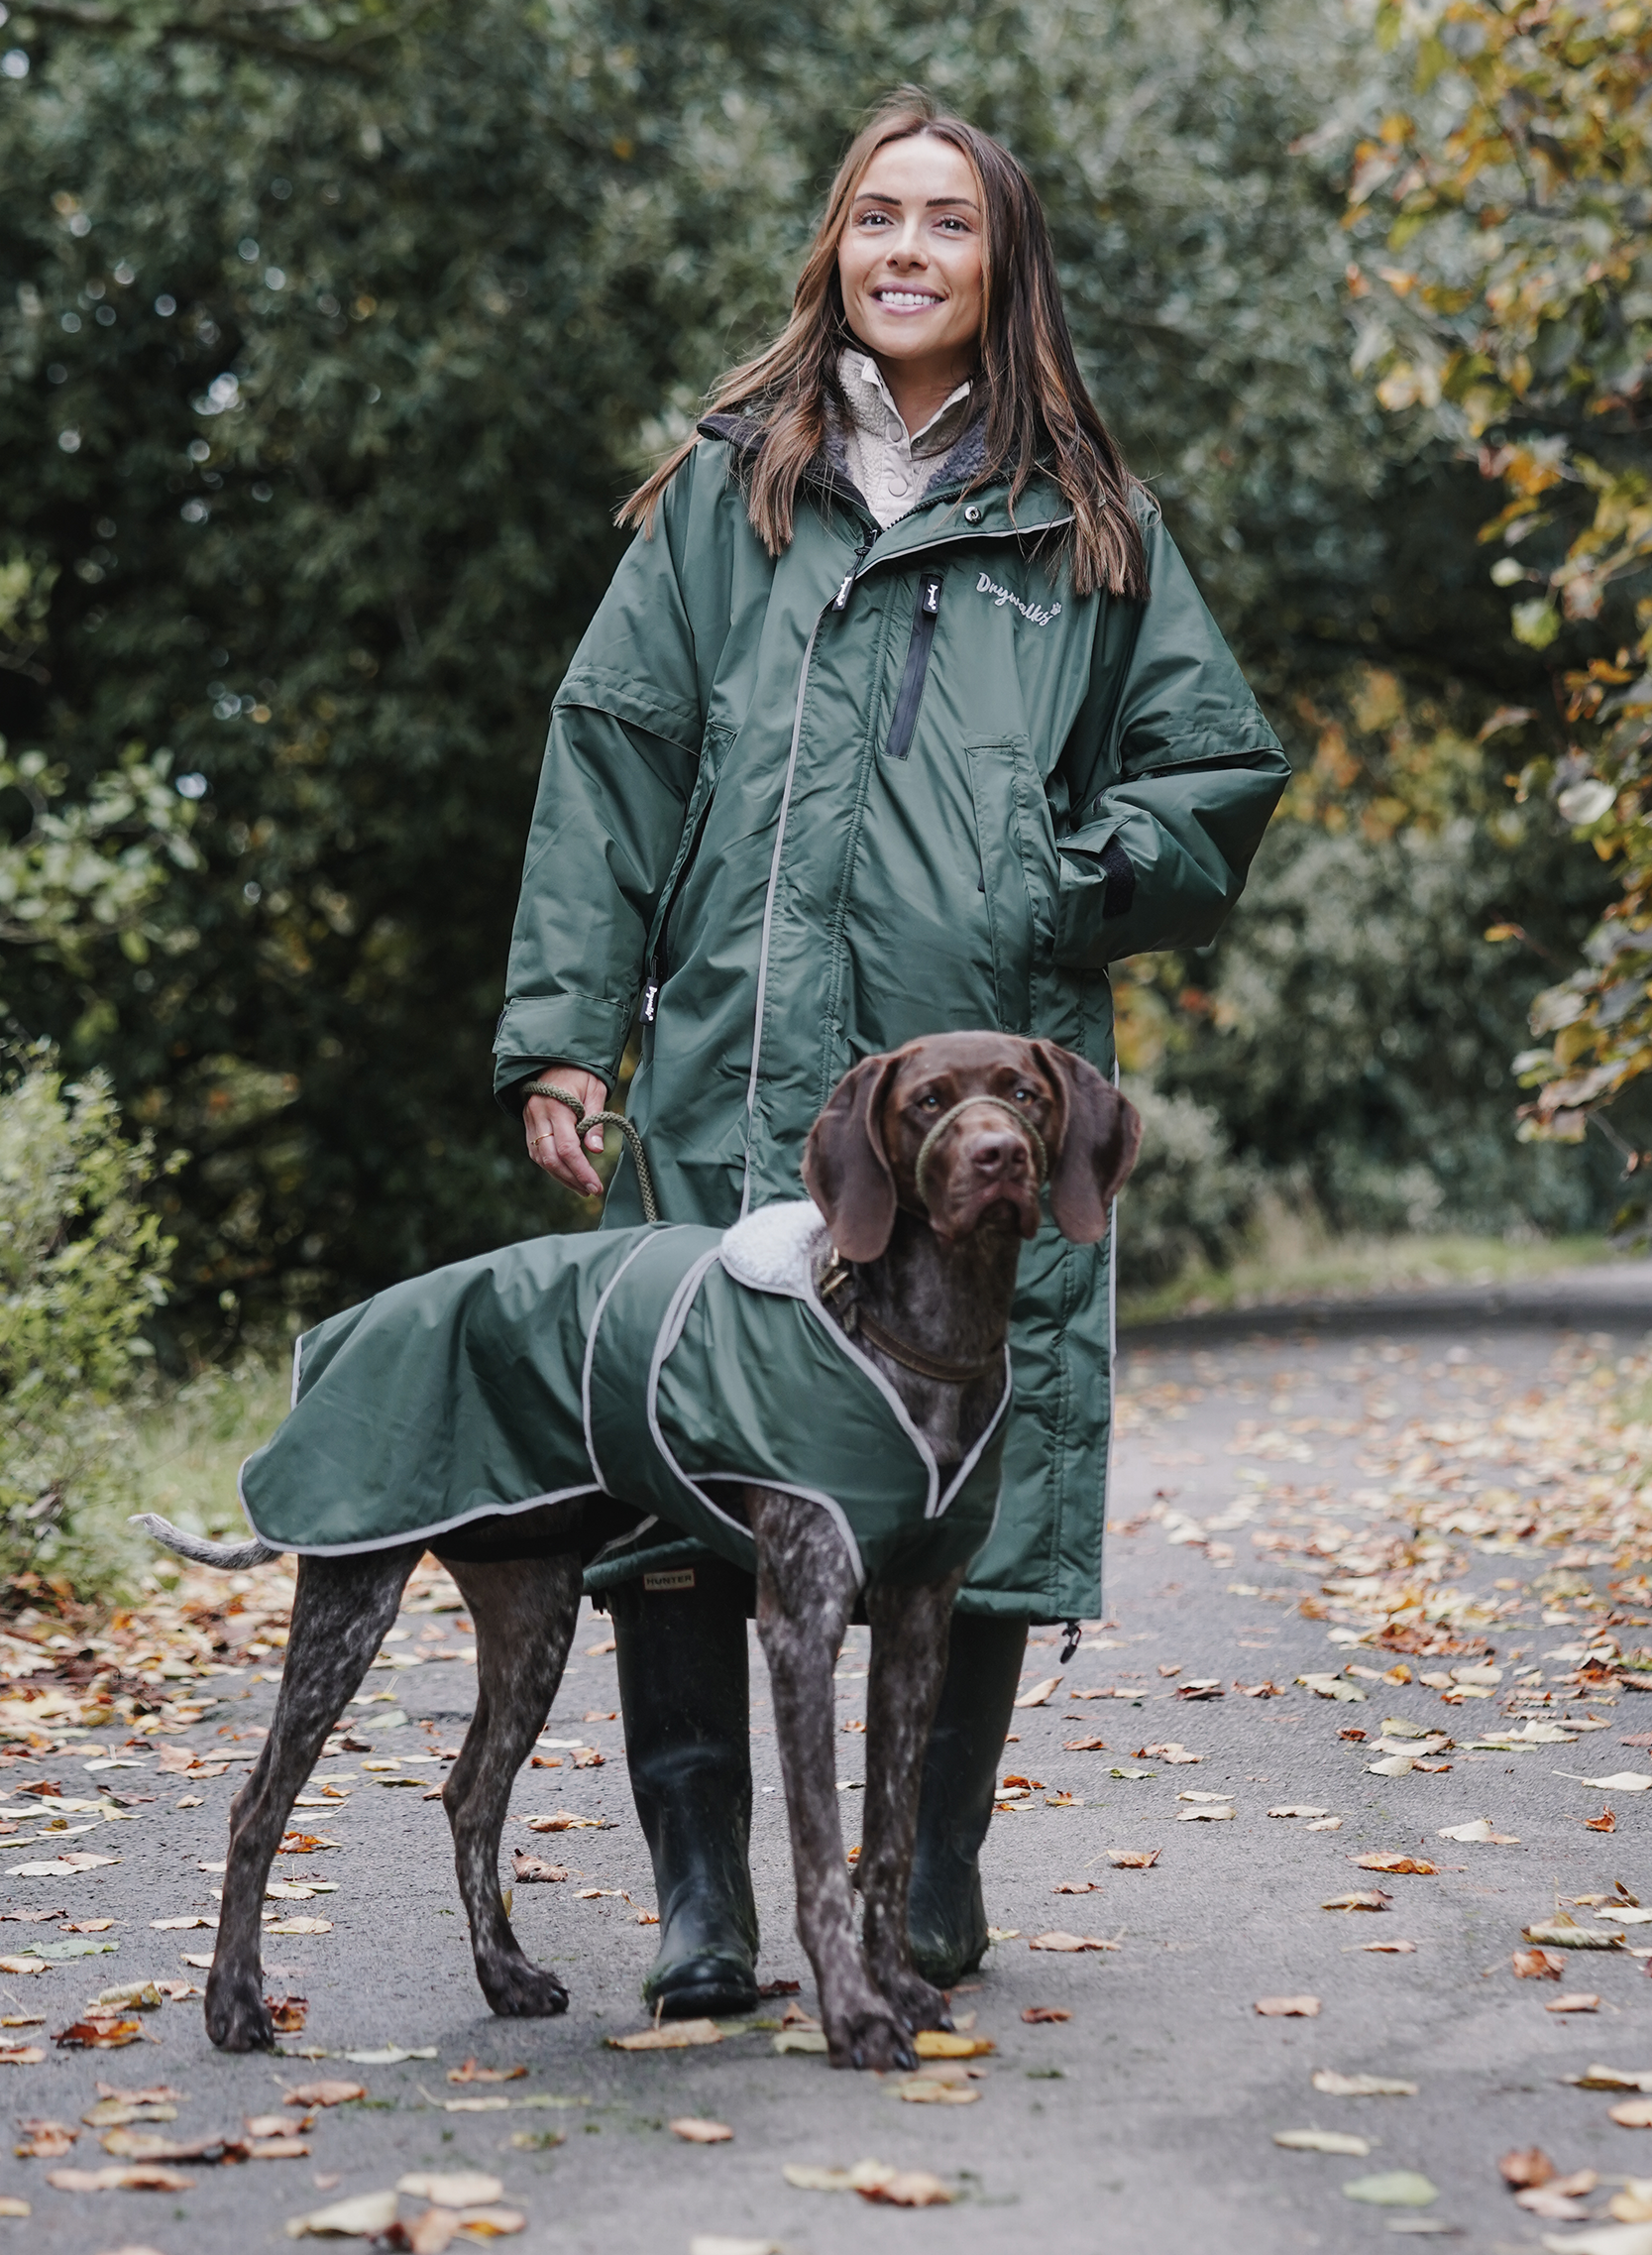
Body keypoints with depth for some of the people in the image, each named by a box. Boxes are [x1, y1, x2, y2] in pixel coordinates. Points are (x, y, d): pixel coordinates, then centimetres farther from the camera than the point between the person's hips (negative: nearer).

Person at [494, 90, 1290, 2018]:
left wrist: (1066, 888, 0)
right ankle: (701, 1902, 3)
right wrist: (564, 1036, -1)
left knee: (974, 1485, -1)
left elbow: (1223, 774, 18)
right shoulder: (725, 491, 14)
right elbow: (611, 759, 9)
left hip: (989, 1078, 0)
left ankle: (935, 1886, 15)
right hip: (737, 1080, 0)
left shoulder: (1089, 529, 15)